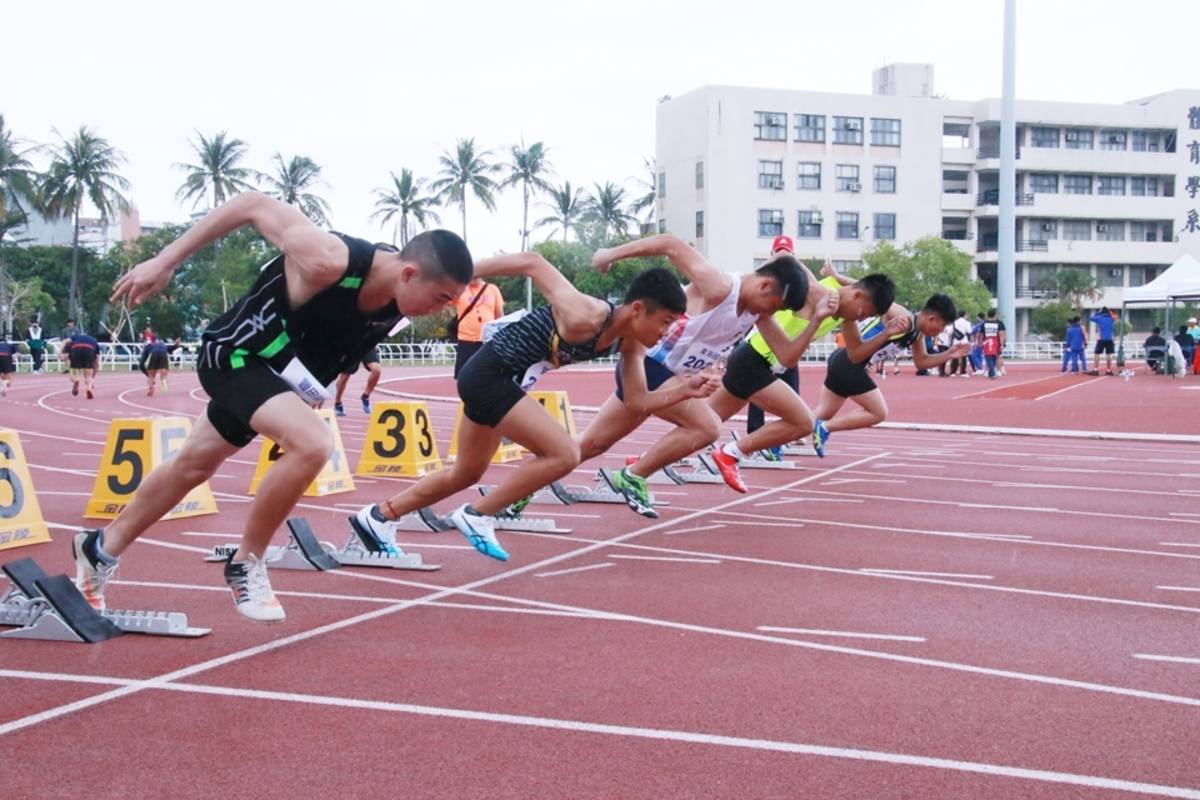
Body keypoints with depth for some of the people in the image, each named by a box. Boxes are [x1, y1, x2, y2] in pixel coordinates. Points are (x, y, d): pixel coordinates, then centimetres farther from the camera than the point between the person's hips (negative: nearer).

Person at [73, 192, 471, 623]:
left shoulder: (400, 297, -14)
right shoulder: (327, 262, -36)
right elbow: (253, 204, -24)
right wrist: (165, 260, -18)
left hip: (280, 370, 9)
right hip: (235, 354, -8)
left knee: (193, 465, 22)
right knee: (313, 442, -30)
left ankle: (101, 548, 44)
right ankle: (246, 563, -8)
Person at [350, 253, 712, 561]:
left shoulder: (629, 343, -1)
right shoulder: (585, 317, -27)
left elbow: (641, 402, 5)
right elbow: (532, 263, -23)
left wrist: (685, 389, -11)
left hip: (501, 381, 10)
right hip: (489, 373, -10)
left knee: (467, 474, 22)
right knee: (564, 454, -17)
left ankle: (378, 517, 35)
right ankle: (478, 516, -3)